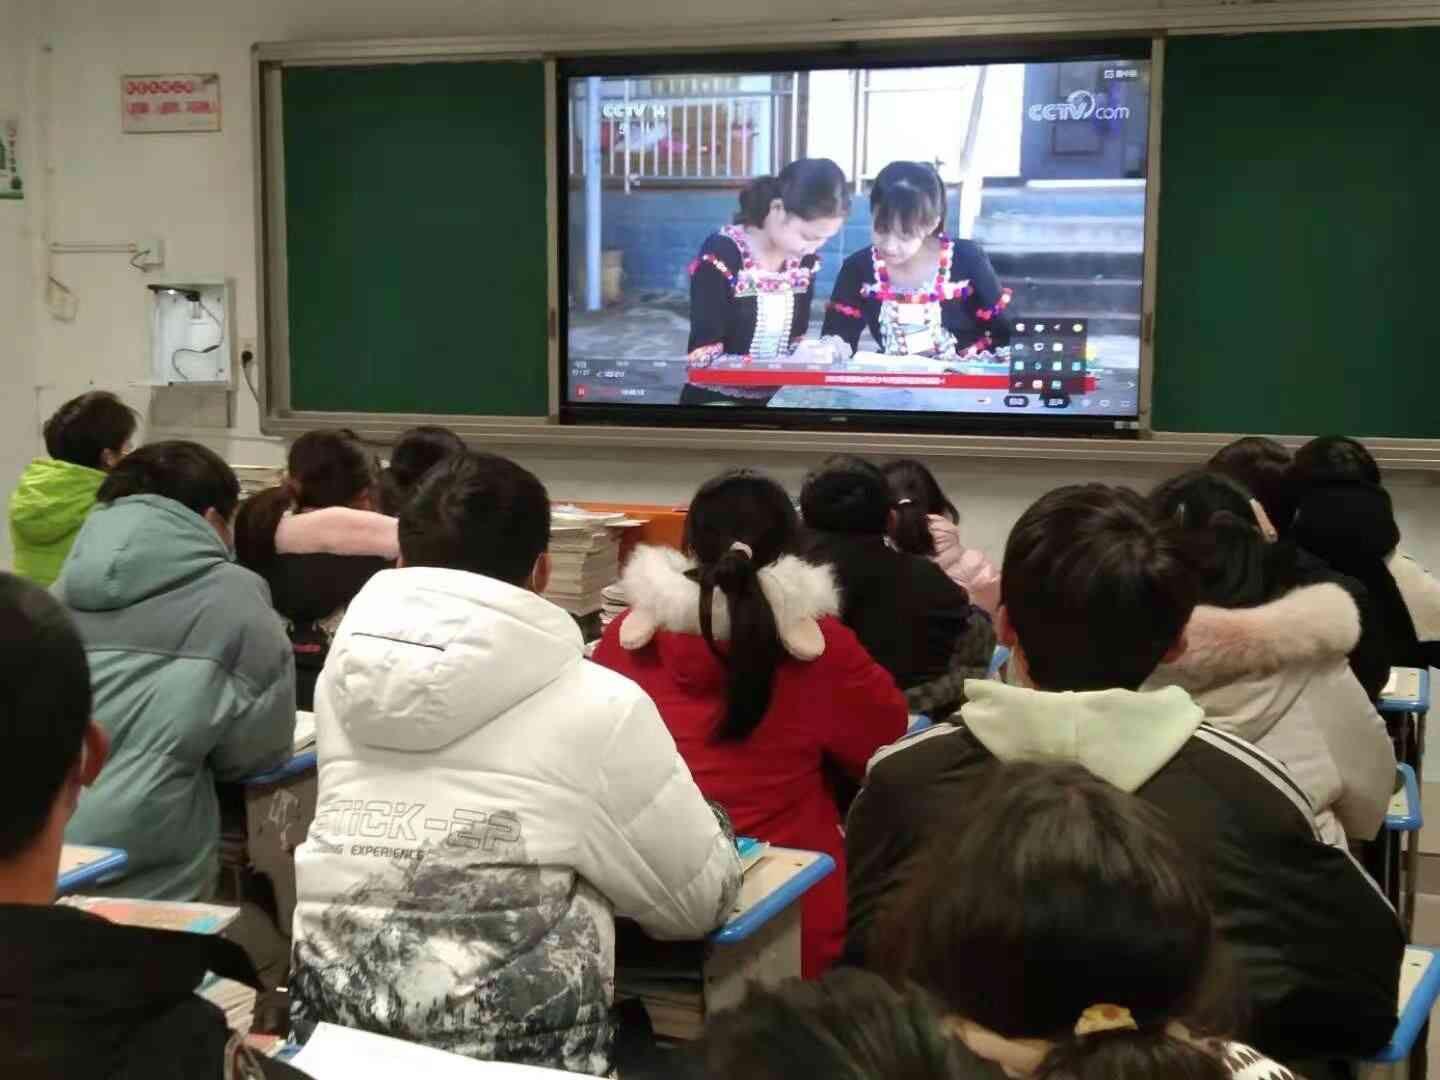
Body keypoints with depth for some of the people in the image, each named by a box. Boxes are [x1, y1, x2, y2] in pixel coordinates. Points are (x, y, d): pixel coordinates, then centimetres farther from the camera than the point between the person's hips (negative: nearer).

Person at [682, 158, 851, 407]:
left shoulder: (805, 260, 2)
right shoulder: (721, 255, -15)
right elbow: (703, 361, -19)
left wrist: (817, 353, -9)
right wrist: (787, 365, -25)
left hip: (775, 399, 5)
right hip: (715, 400, -5)